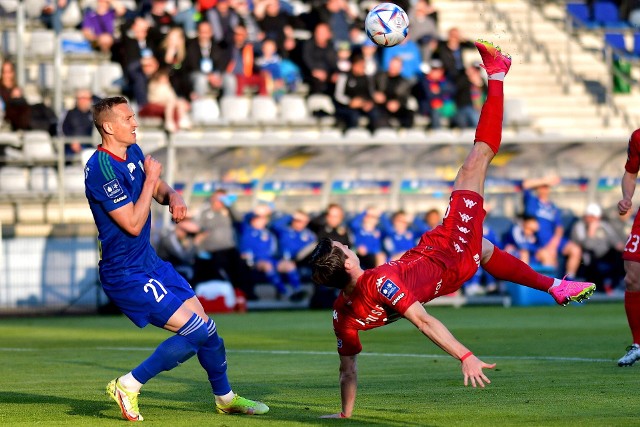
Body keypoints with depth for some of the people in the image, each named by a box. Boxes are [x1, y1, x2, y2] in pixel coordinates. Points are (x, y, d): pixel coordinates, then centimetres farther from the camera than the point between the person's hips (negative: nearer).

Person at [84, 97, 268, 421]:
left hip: (149, 262, 9)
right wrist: (151, 178, -17)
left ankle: (225, 398, 33)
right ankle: (128, 386, -5)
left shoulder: (133, 152, 6)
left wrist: (173, 198, -2)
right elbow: (133, 224, -24)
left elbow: (158, 189, 21)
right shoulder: (102, 169, -23)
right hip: (125, 274, -9)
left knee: (204, 324, 13)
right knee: (197, 331, -15)